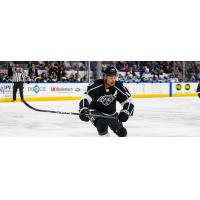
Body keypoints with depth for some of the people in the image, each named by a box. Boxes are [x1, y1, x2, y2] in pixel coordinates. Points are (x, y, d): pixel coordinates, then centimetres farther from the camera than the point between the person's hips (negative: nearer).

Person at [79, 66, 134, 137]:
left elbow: (128, 101, -14)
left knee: (122, 132, 2)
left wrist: (125, 112, -33)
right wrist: (83, 110, -54)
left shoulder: (118, 87, -19)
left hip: (111, 113, 4)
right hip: (95, 111, -3)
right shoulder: (96, 85, -27)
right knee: (102, 125, -32)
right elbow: (85, 98, -34)